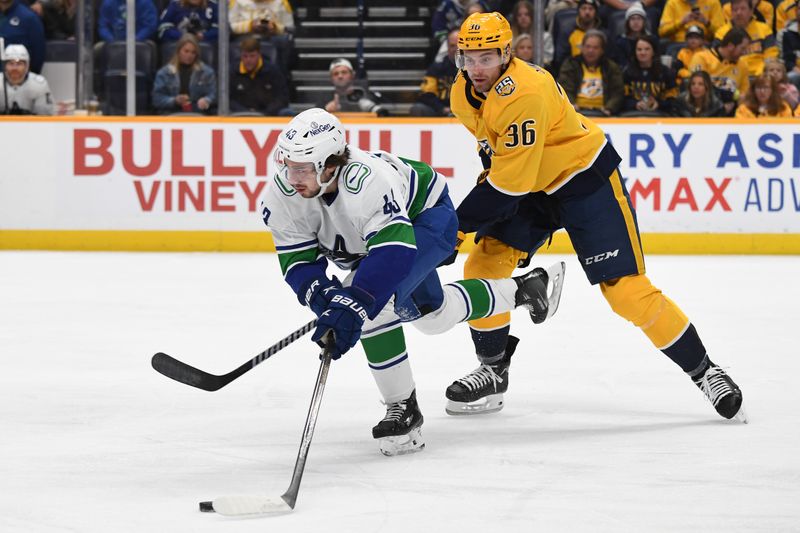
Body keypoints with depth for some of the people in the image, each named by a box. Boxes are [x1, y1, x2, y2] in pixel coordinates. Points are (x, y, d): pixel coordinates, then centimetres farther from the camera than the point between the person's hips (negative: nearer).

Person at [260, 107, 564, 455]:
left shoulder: (366, 182, -46)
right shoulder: (281, 196, -28)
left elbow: (394, 253, -55)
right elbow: (297, 261, -22)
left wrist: (352, 306, -64)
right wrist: (323, 296, -42)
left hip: (427, 215, -8)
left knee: (376, 296, -26)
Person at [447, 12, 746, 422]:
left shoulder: (523, 94, -33)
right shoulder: (463, 95, -4)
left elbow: (508, 184, -32)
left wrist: (460, 223, -26)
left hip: (586, 179, -8)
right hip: (531, 186, 8)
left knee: (625, 288, -12)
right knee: (483, 264, -4)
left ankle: (702, 371, 1)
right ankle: (492, 369, 12)